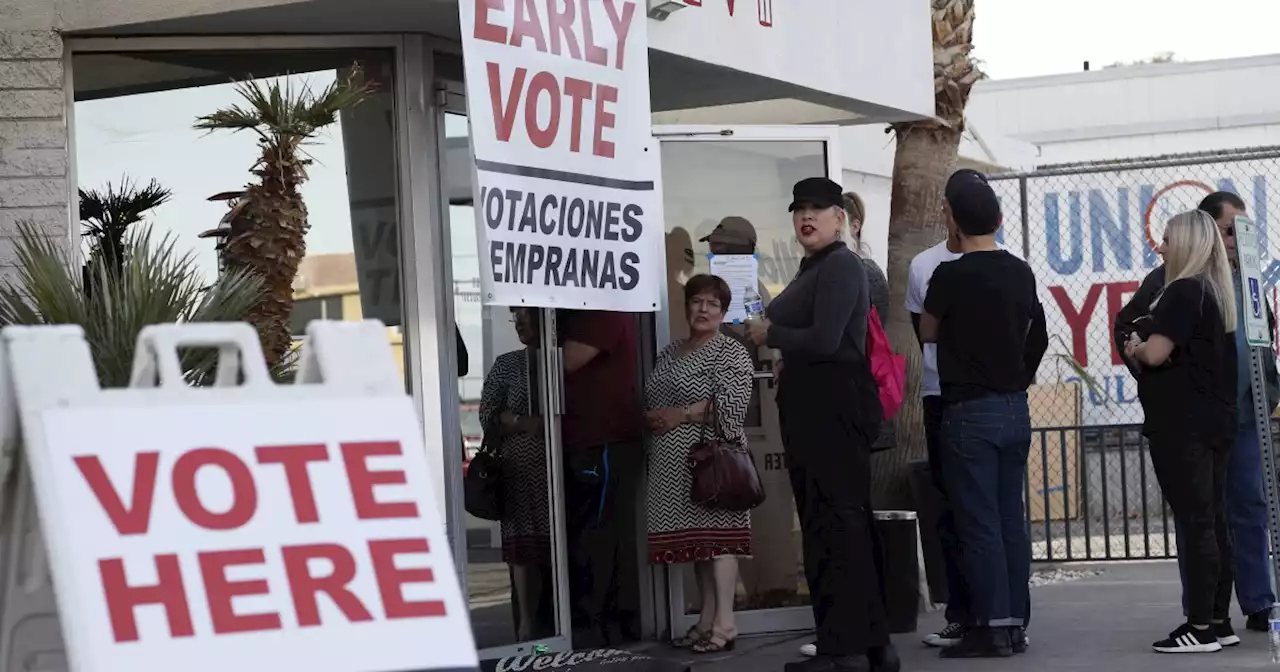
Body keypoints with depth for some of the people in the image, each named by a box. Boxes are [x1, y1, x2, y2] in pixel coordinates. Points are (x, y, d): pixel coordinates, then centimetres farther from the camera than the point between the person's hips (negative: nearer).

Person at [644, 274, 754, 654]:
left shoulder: (730, 353, -4)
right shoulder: (669, 353, 19)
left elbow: (730, 405, -15)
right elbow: (654, 401, 24)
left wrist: (679, 415, -15)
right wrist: (653, 420, 4)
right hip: (673, 463, 7)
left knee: (717, 533, -10)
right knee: (694, 537, 8)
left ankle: (725, 624, -11)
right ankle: (706, 619, 12)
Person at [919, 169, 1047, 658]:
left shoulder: (950, 276, -13)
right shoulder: (1021, 273, 5)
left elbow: (927, 332, 3)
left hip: (969, 412, -6)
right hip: (1016, 409, 6)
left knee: (979, 524, -4)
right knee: (1011, 520, 9)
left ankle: (991, 626, -5)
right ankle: (1015, 622, 12)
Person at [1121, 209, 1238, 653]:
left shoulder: (1183, 291, -15)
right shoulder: (1214, 292, 15)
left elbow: (1154, 354, -21)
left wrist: (1136, 348, 0)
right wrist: (1144, 350, 6)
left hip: (1182, 425, -10)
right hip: (1214, 421, 10)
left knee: (1194, 523, -8)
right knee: (1214, 522, 11)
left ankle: (1200, 627, -8)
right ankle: (1219, 621, 14)